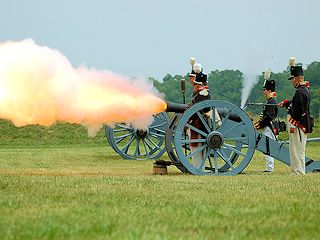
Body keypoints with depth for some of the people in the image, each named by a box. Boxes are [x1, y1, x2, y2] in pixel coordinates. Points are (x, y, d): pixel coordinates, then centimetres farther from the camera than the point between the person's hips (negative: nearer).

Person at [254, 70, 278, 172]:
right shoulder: (269, 101, 18)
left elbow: (269, 116, -22)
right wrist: (258, 123, 14)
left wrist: (259, 125, -19)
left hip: (268, 129, -11)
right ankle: (269, 167, 15)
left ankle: (269, 167, -8)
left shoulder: (271, 102, -14)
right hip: (266, 128, 11)